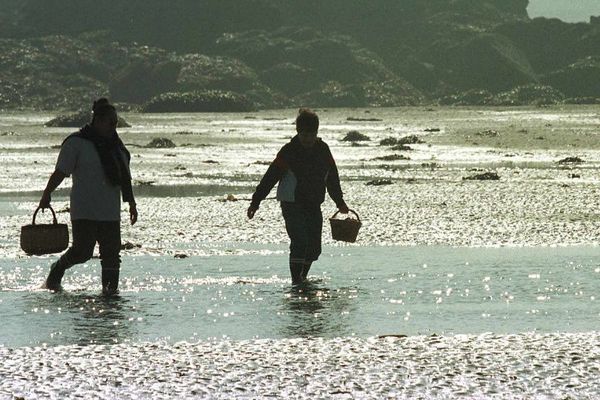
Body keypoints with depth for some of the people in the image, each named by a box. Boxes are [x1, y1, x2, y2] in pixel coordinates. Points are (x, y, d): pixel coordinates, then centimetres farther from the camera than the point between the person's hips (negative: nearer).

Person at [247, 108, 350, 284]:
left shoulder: (322, 149, 5)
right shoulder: (289, 151, -9)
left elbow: (332, 177, 17)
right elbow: (271, 176, -8)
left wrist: (340, 202, 25)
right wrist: (255, 202, -11)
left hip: (314, 205, 5)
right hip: (292, 205, -5)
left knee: (314, 248, 6)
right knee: (300, 242, -18)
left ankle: (303, 277, 25)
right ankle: (296, 281, -15)